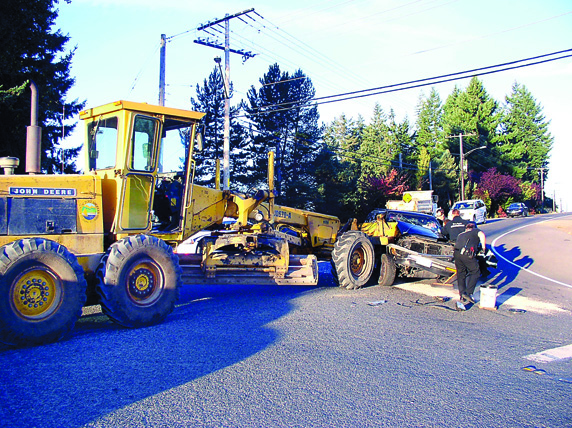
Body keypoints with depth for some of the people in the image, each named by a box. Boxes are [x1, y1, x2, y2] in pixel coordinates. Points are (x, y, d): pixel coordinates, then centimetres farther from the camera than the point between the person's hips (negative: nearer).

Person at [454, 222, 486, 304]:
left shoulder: (460, 234, 35)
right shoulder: (475, 231, 20)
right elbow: (481, 234, -2)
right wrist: (483, 247, 5)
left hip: (456, 253, 5)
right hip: (467, 254, -5)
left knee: (461, 274, 16)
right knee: (475, 273, 9)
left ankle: (462, 296, 15)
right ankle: (468, 293, -1)